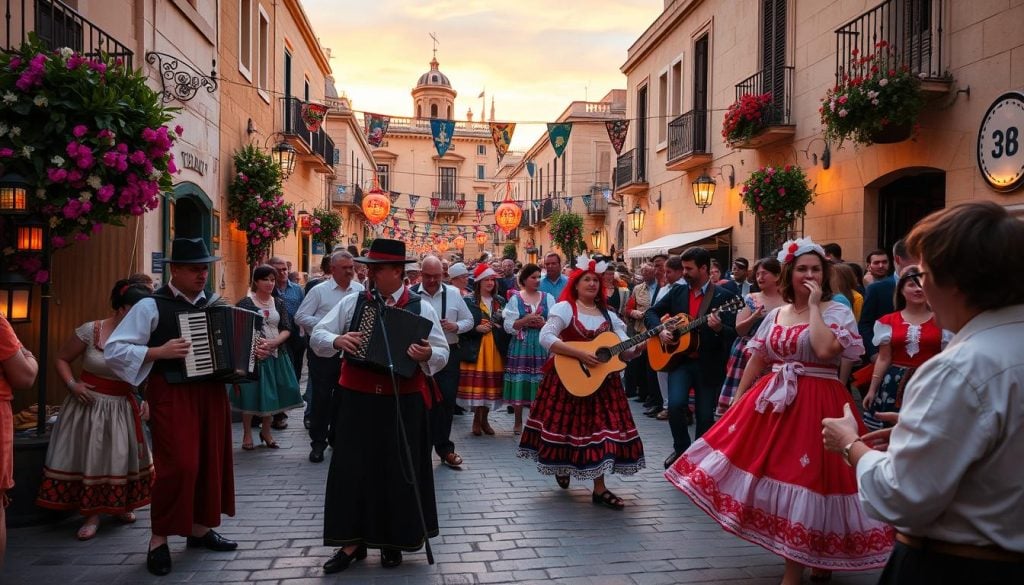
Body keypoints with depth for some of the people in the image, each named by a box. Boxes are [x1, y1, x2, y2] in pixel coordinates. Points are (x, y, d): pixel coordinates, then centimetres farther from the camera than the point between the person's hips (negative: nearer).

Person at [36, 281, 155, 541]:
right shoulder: (90, 331, -14)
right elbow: (62, 359, -1)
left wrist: (148, 401, -10)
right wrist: (72, 384, -15)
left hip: (123, 407, 2)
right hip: (89, 402, -2)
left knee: (123, 457, 9)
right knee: (89, 457, 4)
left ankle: (121, 505, 32)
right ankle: (92, 514, 19)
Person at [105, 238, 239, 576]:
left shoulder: (214, 304, 10)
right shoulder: (152, 306, -7)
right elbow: (113, 350, -10)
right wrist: (159, 352, -20)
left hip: (211, 390, 6)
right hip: (171, 393, -6)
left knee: (212, 459, 10)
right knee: (178, 464, -9)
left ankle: (200, 528, 26)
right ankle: (159, 540, 6)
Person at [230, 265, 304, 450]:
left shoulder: (279, 304, 8)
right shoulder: (245, 303, -5)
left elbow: (286, 330, 0)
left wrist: (272, 343, -17)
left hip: (275, 355, 4)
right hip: (252, 355, -4)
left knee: (270, 394, 10)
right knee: (251, 394, 0)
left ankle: (266, 431, 26)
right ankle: (247, 434, 14)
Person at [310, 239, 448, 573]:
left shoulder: (421, 308, 0)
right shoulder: (351, 303, 4)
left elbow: (442, 354, -1)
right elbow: (317, 337, 3)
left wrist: (427, 355, -24)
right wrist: (337, 340, -18)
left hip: (403, 403, -1)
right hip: (356, 400, 1)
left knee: (398, 471, 7)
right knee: (353, 468, 4)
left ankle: (393, 541, 25)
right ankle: (352, 541, 18)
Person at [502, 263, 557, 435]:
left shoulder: (548, 298, 9)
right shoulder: (515, 298, 3)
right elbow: (508, 326, -3)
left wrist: (544, 323, -13)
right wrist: (526, 320, -14)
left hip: (541, 345, 2)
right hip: (521, 345, -2)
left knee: (540, 383, -1)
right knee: (520, 381, -2)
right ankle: (518, 422, 11)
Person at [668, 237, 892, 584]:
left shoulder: (837, 311, -5)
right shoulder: (775, 315, 11)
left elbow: (825, 350, -25)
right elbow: (756, 361, 14)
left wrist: (814, 306, -16)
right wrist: (737, 401, 11)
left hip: (816, 406, -6)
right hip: (772, 402, 6)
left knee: (802, 478, -2)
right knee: (769, 471, 8)